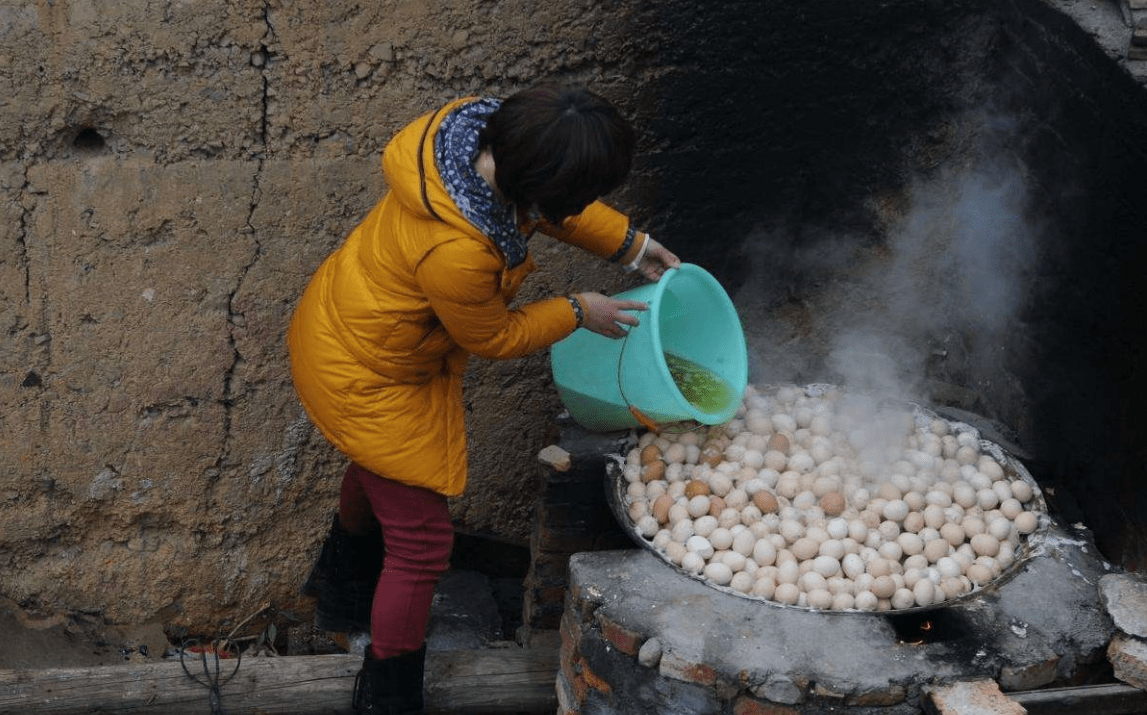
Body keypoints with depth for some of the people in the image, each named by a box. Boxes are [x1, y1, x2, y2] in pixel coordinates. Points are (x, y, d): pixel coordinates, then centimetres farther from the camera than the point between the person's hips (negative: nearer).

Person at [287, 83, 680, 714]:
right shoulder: (456, 253, -43)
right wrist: (577, 313, -8)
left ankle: (343, 590, 66)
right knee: (421, 543, 4)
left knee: (377, 470, 35)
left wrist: (631, 245, -1)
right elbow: (494, 338, -21)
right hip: (365, 380, -10)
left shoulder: (478, 124, -21)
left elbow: (549, 208, 1)